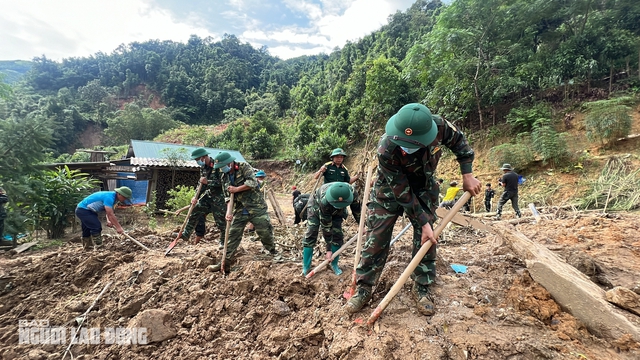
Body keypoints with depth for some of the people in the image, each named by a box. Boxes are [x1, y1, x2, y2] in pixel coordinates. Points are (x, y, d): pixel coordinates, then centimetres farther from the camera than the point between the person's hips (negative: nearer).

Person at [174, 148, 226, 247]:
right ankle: (186, 234, 24)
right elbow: (201, 184, 11)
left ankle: (224, 242, 14)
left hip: (219, 197, -8)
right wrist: (196, 197, 1)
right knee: (195, 211, 9)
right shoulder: (203, 167, 7)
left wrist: (207, 182, -23)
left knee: (221, 221, -1)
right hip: (208, 194, 8)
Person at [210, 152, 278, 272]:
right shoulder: (225, 177, 7)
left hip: (256, 207, -5)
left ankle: (273, 251, 29)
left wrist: (236, 189, -16)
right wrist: (229, 212, -11)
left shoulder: (244, 167, -9)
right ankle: (226, 262, 13)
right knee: (233, 235, 4)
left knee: (265, 232, 3)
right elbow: (228, 197, 4)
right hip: (240, 210, 5)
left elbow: (253, 182, -23)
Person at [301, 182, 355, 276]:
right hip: (316, 207, -4)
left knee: (337, 234, -8)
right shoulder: (324, 200, -45)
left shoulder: (350, 191, -35)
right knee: (311, 233, -13)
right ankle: (306, 267, -4)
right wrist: (328, 249, -29)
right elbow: (326, 226, -35)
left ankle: (334, 264, 8)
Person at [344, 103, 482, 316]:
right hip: (391, 189, -3)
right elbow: (402, 193, -29)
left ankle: (422, 289, 16)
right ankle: (363, 289, 8)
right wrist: (423, 222, -24)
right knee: (376, 238, -5)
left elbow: (459, 141, -5)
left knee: (426, 237, 0)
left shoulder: (439, 126, -30)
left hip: (424, 188, 3)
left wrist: (467, 174, -9)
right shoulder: (386, 150, -38)